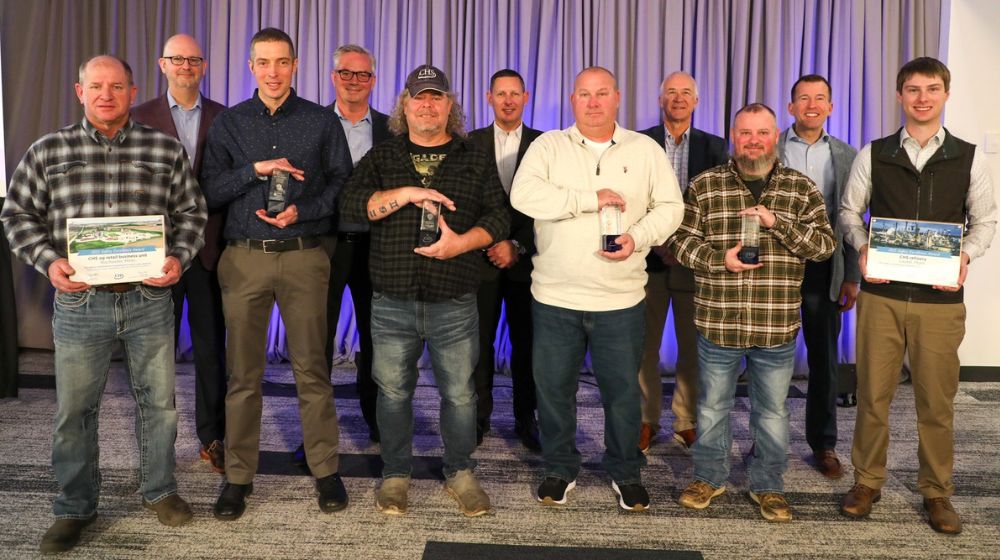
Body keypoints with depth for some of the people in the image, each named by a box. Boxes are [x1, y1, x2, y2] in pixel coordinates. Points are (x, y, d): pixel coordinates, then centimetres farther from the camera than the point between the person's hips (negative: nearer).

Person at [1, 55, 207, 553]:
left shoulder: (165, 150, 5)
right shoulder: (48, 151, 5)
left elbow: (192, 211, 8)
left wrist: (179, 258, -7)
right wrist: (48, 261, -8)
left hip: (149, 298, 0)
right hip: (79, 301, 0)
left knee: (158, 399, 11)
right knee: (74, 409, 8)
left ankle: (159, 490, 31)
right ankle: (75, 508, 26)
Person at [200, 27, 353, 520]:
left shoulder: (322, 121, 7)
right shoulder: (228, 123, 10)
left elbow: (343, 183, 3)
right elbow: (209, 191, 3)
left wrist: (302, 212, -11)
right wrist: (256, 169, -11)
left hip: (304, 256, -1)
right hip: (244, 258, 1)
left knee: (312, 368, 2)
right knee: (243, 373, 4)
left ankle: (326, 470, 13)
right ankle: (238, 475, 15)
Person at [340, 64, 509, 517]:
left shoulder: (476, 160, 9)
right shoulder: (381, 158, 9)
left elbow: (499, 216, 3)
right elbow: (352, 205, -5)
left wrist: (463, 242, -14)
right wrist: (406, 194, -18)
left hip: (455, 305, 0)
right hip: (392, 304, 1)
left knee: (460, 394, 6)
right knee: (393, 391, 9)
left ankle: (460, 473, 25)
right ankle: (395, 475, 26)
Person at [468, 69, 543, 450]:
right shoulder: (471, 143, 6)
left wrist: (518, 246, -11)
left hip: (526, 260, 0)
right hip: (482, 260, 1)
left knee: (526, 343, 3)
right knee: (479, 342, 4)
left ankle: (525, 419, 16)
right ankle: (479, 416, 18)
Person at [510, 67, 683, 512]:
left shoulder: (646, 150, 7)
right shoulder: (548, 146, 1)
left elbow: (670, 207, 5)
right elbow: (523, 195, -15)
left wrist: (637, 237, -14)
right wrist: (592, 198, -17)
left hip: (620, 299, 1)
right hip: (555, 296, 0)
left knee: (623, 390, 9)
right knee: (553, 387, 10)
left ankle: (626, 474, 29)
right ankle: (560, 470, 29)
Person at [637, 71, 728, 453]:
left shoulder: (714, 147, 7)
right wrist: (655, 242, -11)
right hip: (650, 258, -1)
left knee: (693, 345, 7)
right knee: (645, 343, 5)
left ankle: (687, 422, 19)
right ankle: (646, 420, 17)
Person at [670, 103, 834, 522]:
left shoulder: (801, 188, 4)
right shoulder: (704, 186, 1)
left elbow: (825, 245, -3)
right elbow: (680, 239, 0)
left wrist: (776, 221, -17)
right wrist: (718, 259, -16)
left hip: (777, 326, 1)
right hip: (718, 321, 0)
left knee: (772, 410, 13)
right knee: (712, 405, 13)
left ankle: (768, 486, 30)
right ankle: (709, 477, 32)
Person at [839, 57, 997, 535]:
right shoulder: (874, 154, 4)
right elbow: (849, 209, 10)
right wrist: (862, 248, -8)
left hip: (940, 298, 0)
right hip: (881, 293, 0)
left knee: (937, 399, 8)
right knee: (872, 392, 7)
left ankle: (937, 491, 24)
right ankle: (867, 481, 22)